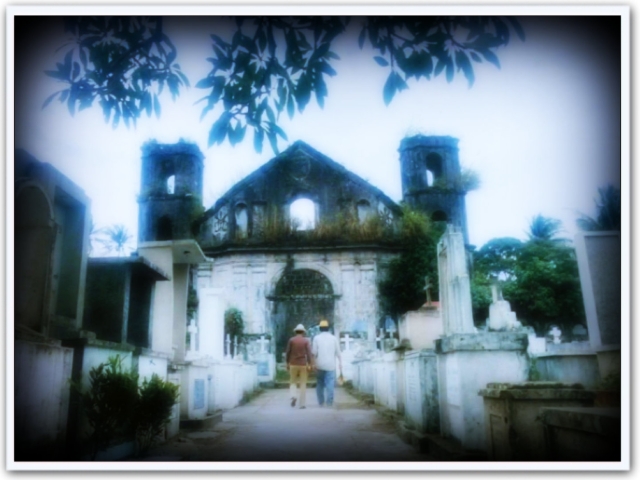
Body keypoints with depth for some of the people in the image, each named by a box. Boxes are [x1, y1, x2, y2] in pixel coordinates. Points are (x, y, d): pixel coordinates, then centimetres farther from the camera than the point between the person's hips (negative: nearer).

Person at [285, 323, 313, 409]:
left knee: (293, 382, 15)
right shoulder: (306, 340, -2)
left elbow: (288, 352, 1)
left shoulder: (291, 340, 0)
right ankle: (302, 404, 4)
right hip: (303, 364, 0)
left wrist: (287, 363, 11)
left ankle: (293, 396, -11)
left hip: (293, 364, 0)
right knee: (303, 384, 6)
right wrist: (310, 365, -8)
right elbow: (309, 353, -9)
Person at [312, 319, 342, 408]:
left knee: (319, 384, 14)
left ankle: (320, 402, 15)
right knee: (330, 384, -2)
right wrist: (340, 364, 9)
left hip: (320, 365, 0)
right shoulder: (334, 338, 3)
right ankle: (329, 402, -12)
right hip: (331, 365, 0)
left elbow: (314, 353, -6)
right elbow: (338, 353, 3)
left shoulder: (316, 338, 0)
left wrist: (313, 364, 0)